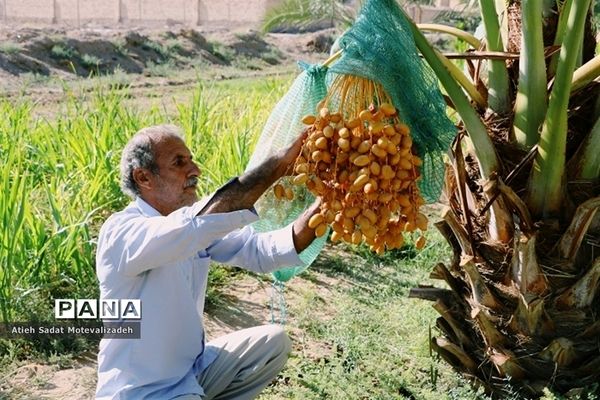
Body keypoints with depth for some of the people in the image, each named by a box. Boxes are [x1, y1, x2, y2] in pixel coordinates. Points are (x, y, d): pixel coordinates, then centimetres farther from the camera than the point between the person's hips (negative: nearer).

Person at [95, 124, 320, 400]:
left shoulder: (193, 223, 1)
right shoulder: (120, 232, -22)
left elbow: (261, 251, -6)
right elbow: (199, 224, -40)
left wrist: (320, 210, -21)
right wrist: (278, 164, -37)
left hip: (193, 370, 8)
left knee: (273, 342, 3)